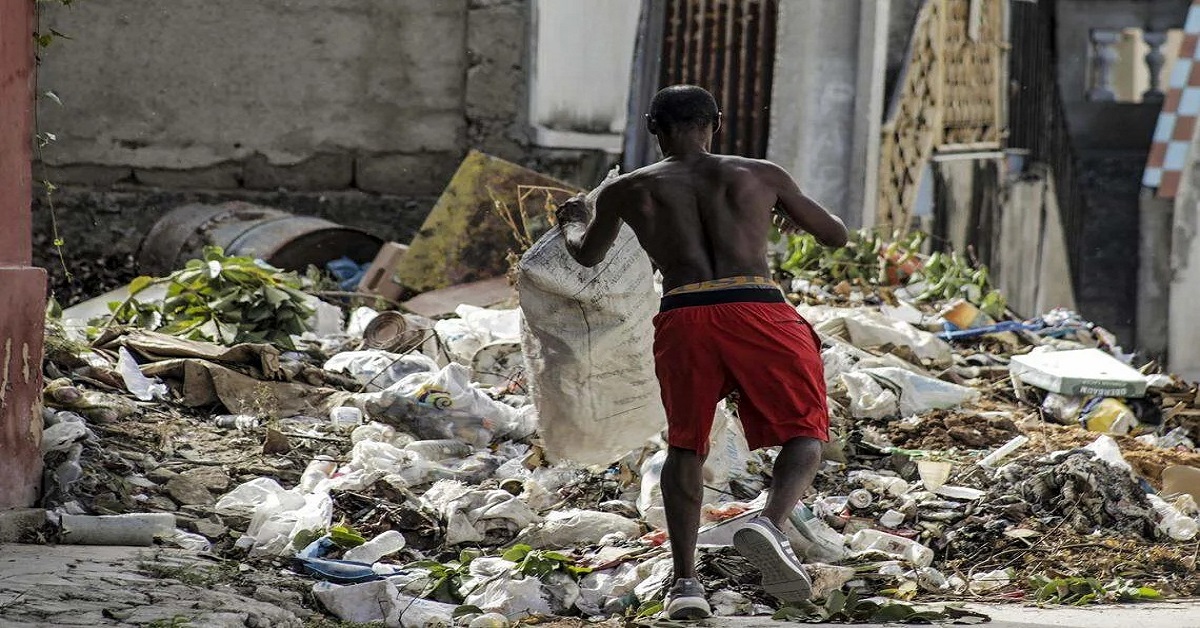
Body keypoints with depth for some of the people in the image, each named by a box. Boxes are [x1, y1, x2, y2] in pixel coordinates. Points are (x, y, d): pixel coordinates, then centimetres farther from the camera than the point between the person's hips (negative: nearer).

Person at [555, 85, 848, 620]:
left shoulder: (627, 190, 20)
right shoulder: (761, 175, 19)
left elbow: (587, 255, 38)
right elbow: (836, 235, 28)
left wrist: (572, 222, 61)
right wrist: (792, 216, 50)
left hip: (682, 315, 1)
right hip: (755, 309, -1)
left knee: (685, 446, 20)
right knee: (804, 433, 9)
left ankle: (685, 580, 9)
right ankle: (770, 523, -21)